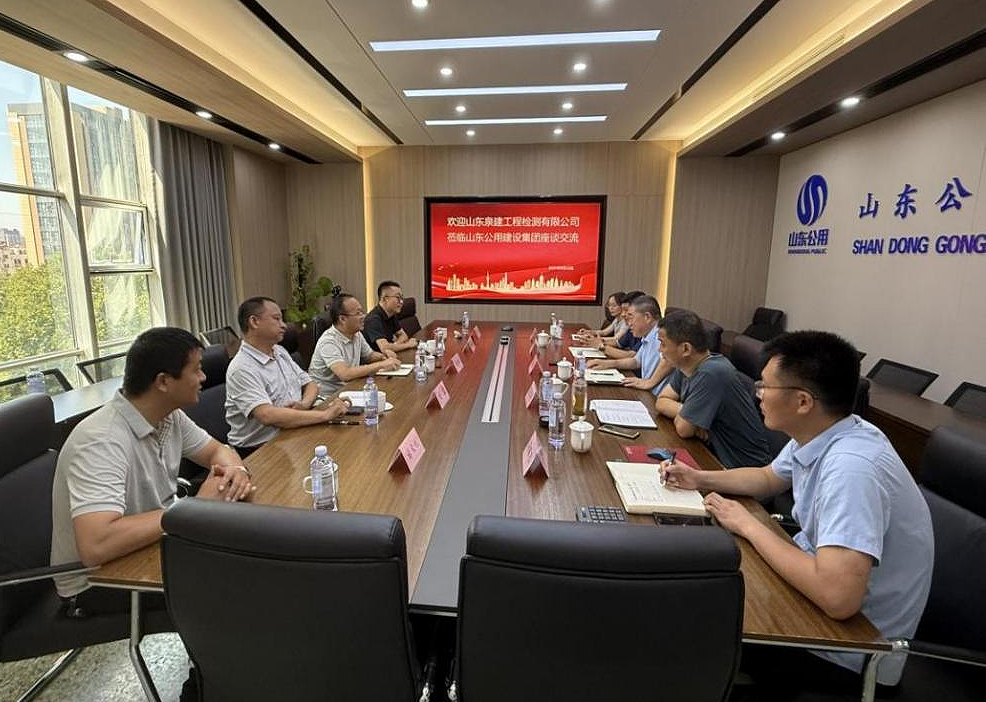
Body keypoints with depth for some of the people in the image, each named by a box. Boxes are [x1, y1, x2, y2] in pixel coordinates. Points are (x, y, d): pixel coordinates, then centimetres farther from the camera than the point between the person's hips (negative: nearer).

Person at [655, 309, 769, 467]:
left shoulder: (710, 374, -27)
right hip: (715, 454, 7)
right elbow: (662, 401, 3)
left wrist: (680, 413, -2)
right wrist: (685, 412, -15)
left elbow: (683, 429, -23)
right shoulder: (686, 366, -1)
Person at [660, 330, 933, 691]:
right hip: (817, 580, 7)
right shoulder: (816, 433, -7)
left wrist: (748, 526, -28)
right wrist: (700, 479, 0)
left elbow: (837, 597, -42)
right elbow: (769, 478, 13)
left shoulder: (851, 467, -35)